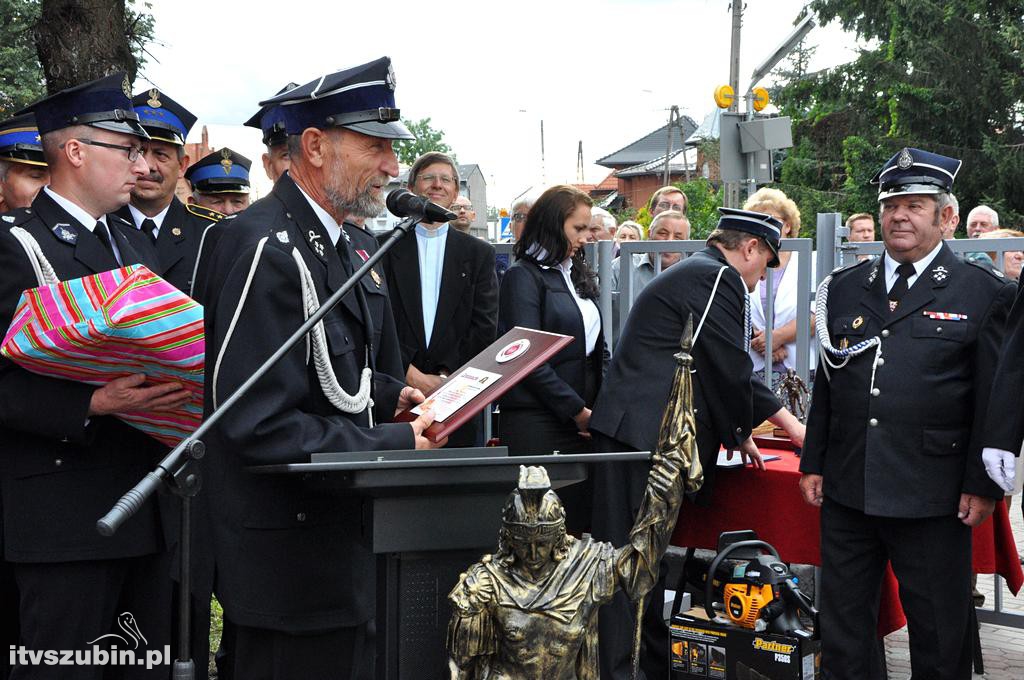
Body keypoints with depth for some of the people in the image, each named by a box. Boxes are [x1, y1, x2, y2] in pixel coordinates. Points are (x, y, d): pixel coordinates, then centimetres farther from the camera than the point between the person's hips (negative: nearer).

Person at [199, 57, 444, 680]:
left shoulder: (355, 245, 12)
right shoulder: (266, 248, -19)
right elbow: (261, 424, -24)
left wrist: (391, 394, 3)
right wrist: (394, 442, -20)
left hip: (346, 528, 9)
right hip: (291, 546, -9)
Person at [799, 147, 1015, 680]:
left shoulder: (984, 294, -3)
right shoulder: (845, 287, 10)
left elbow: (995, 399, -4)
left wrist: (983, 486, -7)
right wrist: (812, 463, 10)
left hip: (932, 496, -4)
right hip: (848, 490, 4)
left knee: (940, 635, 6)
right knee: (843, 624, 12)